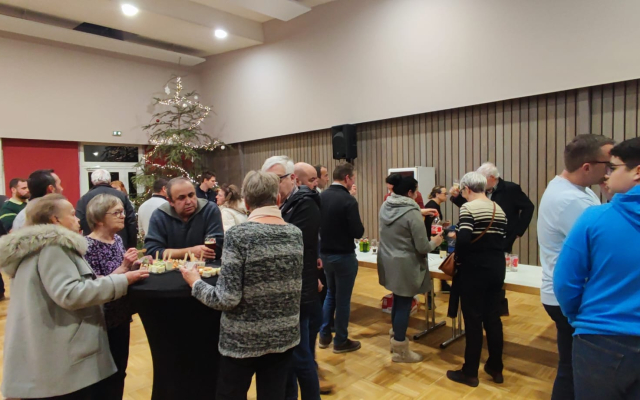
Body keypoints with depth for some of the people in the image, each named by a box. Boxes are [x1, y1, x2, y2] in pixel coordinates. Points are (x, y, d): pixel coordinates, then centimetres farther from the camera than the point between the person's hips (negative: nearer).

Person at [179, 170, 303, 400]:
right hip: (284, 336, 4)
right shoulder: (295, 234, -2)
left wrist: (195, 282, -3)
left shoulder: (238, 235, -18)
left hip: (243, 340, -4)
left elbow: (227, 299, -19)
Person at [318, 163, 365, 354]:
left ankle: (324, 336, 29)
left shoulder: (321, 197, 0)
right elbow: (358, 232, -18)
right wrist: (350, 227, 1)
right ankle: (341, 341, 20)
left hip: (325, 253, 7)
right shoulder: (348, 200, -20)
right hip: (344, 256, -7)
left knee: (330, 294, 22)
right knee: (343, 299, 7)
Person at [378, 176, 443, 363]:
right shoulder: (412, 213, -21)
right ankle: (400, 350, 17)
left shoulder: (385, 206, 0)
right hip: (405, 266, -7)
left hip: (388, 262, 8)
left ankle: (395, 337, 39)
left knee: (398, 300, 23)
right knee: (404, 304, 5)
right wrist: (435, 242, 4)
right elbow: (422, 248, -17)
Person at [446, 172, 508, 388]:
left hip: (474, 270, -7)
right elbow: (502, 240, 10)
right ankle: (496, 368, 27)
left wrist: (458, 259, -7)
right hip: (496, 269, 7)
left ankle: (470, 372, 14)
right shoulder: (499, 210, 9)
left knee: (473, 320, 2)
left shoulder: (468, 207, -13)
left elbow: (464, 240, -23)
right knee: (493, 317, 16)